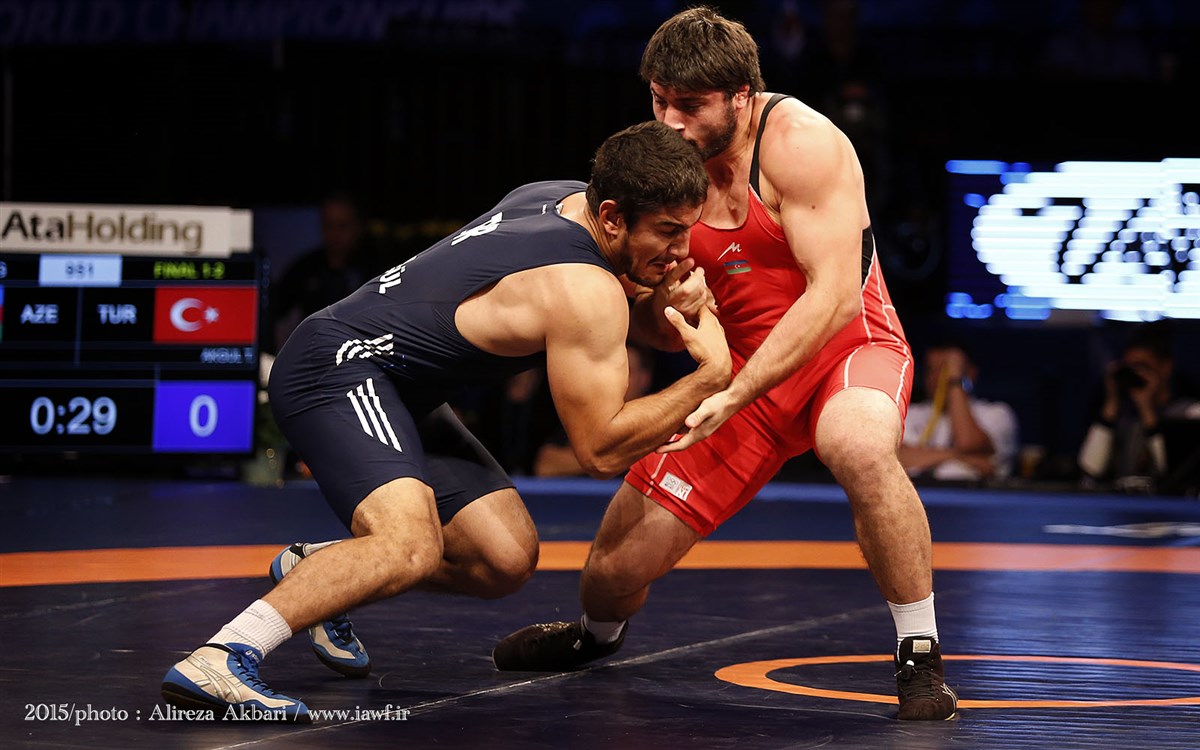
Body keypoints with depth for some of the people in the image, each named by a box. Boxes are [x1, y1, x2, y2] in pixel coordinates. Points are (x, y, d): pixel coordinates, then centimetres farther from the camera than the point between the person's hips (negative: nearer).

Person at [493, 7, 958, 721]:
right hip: (741, 364, 5)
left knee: (861, 449, -42)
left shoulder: (799, 141, -22)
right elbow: (668, 334, 3)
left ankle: (921, 656, -23)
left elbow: (836, 295, -28)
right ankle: (597, 635, 42)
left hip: (847, 343, -5)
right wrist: (653, 299, -22)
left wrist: (734, 396, -34)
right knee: (617, 567, 1)